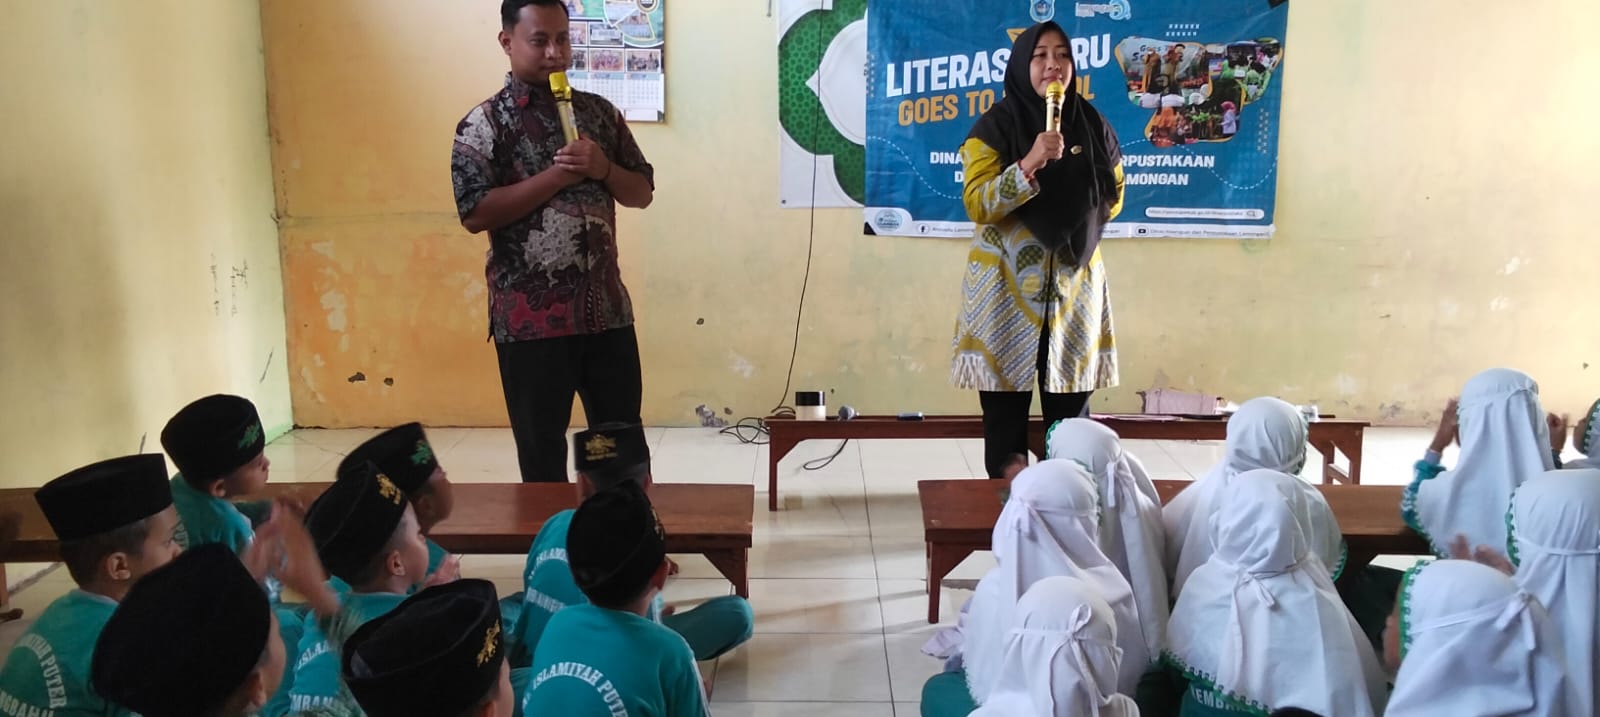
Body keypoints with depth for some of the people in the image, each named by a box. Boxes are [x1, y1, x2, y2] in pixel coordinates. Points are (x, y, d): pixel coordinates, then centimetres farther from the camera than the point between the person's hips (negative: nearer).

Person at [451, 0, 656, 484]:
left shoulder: (599, 112, 9)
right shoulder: (484, 124, -4)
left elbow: (642, 192, 11)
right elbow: (474, 214, -14)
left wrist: (603, 169, -9)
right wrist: (556, 175, -17)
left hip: (607, 308, 4)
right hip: (530, 317, -4)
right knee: (541, 450, 8)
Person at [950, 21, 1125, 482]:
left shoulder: (1092, 126, 6)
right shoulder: (996, 126, -5)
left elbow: (1113, 198, 20)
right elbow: (978, 206, -14)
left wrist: (1075, 224, 6)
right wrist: (1030, 164, -24)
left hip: (1075, 279, 3)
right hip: (1008, 281, -3)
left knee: (1071, 406, 3)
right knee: (1005, 403, -3)